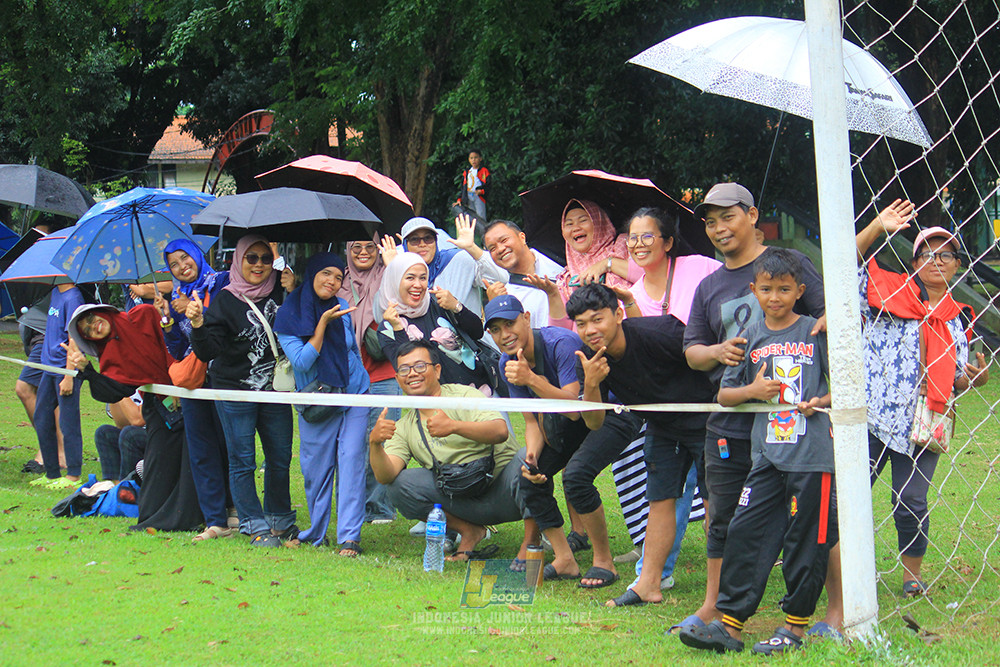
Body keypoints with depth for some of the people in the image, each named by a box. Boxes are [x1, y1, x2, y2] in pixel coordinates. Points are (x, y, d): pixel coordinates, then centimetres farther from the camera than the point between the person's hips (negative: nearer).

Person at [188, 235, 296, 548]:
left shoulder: (280, 293, 5)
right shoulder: (225, 300, -6)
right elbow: (208, 351, -11)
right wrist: (198, 324, -29)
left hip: (275, 390, 4)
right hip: (235, 391, -4)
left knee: (280, 457, 9)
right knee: (242, 460, 0)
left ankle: (281, 521, 23)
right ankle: (256, 526, 8)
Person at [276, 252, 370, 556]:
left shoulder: (342, 307, 2)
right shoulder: (287, 315, -7)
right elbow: (302, 362, -18)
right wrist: (324, 322, -21)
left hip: (354, 395, 2)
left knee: (351, 462, -9)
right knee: (317, 470, 3)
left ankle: (350, 538, -12)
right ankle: (315, 534, 21)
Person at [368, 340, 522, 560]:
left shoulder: (465, 396, -4)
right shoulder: (403, 428, 9)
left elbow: (501, 431, -23)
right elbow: (386, 475, -6)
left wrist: (454, 426, -38)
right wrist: (375, 444, -27)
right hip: (463, 499, 4)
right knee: (400, 486, -17)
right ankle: (469, 532, -5)